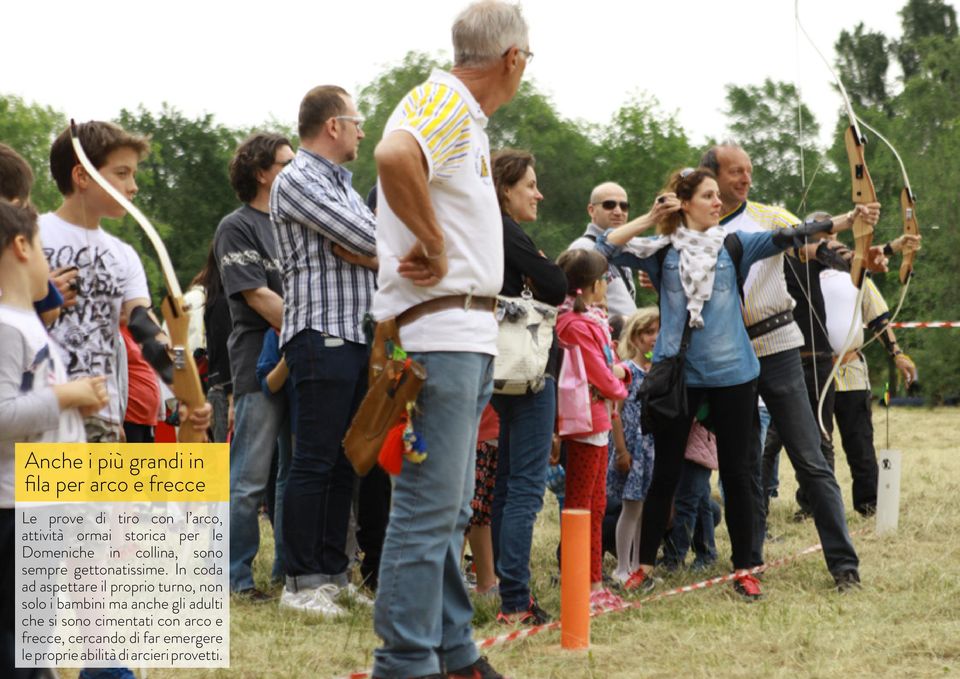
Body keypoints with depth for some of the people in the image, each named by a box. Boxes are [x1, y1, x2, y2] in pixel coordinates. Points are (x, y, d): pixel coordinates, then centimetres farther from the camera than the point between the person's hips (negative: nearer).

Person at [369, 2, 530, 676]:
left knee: (450, 509, 15)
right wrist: (432, 244, -23)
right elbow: (395, 156, -34)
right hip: (438, 333, -10)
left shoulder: (470, 116, 18)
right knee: (429, 505, -10)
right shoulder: (443, 101, -12)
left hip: (470, 335, 10)